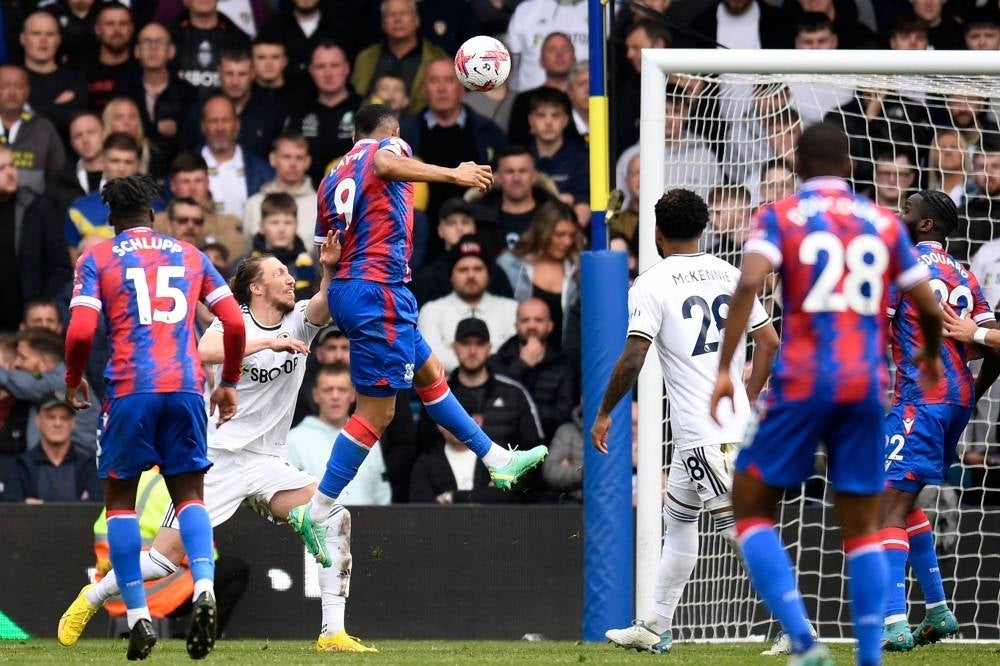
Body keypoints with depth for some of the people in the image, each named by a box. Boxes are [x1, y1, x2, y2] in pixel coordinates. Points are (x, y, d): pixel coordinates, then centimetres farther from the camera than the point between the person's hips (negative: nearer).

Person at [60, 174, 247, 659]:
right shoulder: (189, 256, 17)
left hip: (130, 388, -2)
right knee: (189, 494, 9)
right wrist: (229, 382, 23)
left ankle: (138, 617, 1)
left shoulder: (96, 259, 8)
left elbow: (80, 332, -3)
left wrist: (73, 381, 14)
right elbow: (234, 323, 11)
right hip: (186, 387, 2)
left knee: (120, 498, 10)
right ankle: (204, 587, -19)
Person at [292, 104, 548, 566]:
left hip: (345, 288, 10)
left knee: (430, 374, 22)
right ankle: (318, 512, -10)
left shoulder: (333, 178, 19)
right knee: (376, 411, -7)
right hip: (379, 289, -9)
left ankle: (498, 461, 30)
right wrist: (452, 174, -36)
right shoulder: (388, 146, 0)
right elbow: (386, 164, -27)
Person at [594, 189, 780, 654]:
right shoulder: (729, 275, 11)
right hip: (735, 421, 8)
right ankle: (655, 628, 27)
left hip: (698, 431, -8)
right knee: (678, 517, 20)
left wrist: (604, 414, -1)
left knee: (736, 523, -11)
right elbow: (769, 341, 11)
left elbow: (632, 359, -13)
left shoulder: (652, 284, -7)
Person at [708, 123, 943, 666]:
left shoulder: (779, 217, 3)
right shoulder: (885, 223, 12)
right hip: (867, 387, 3)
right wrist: (931, 355, 35)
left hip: (802, 382, -3)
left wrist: (724, 368, -14)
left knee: (752, 511, 8)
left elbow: (749, 283, -15)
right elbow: (929, 308, 13)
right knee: (861, 529, 12)